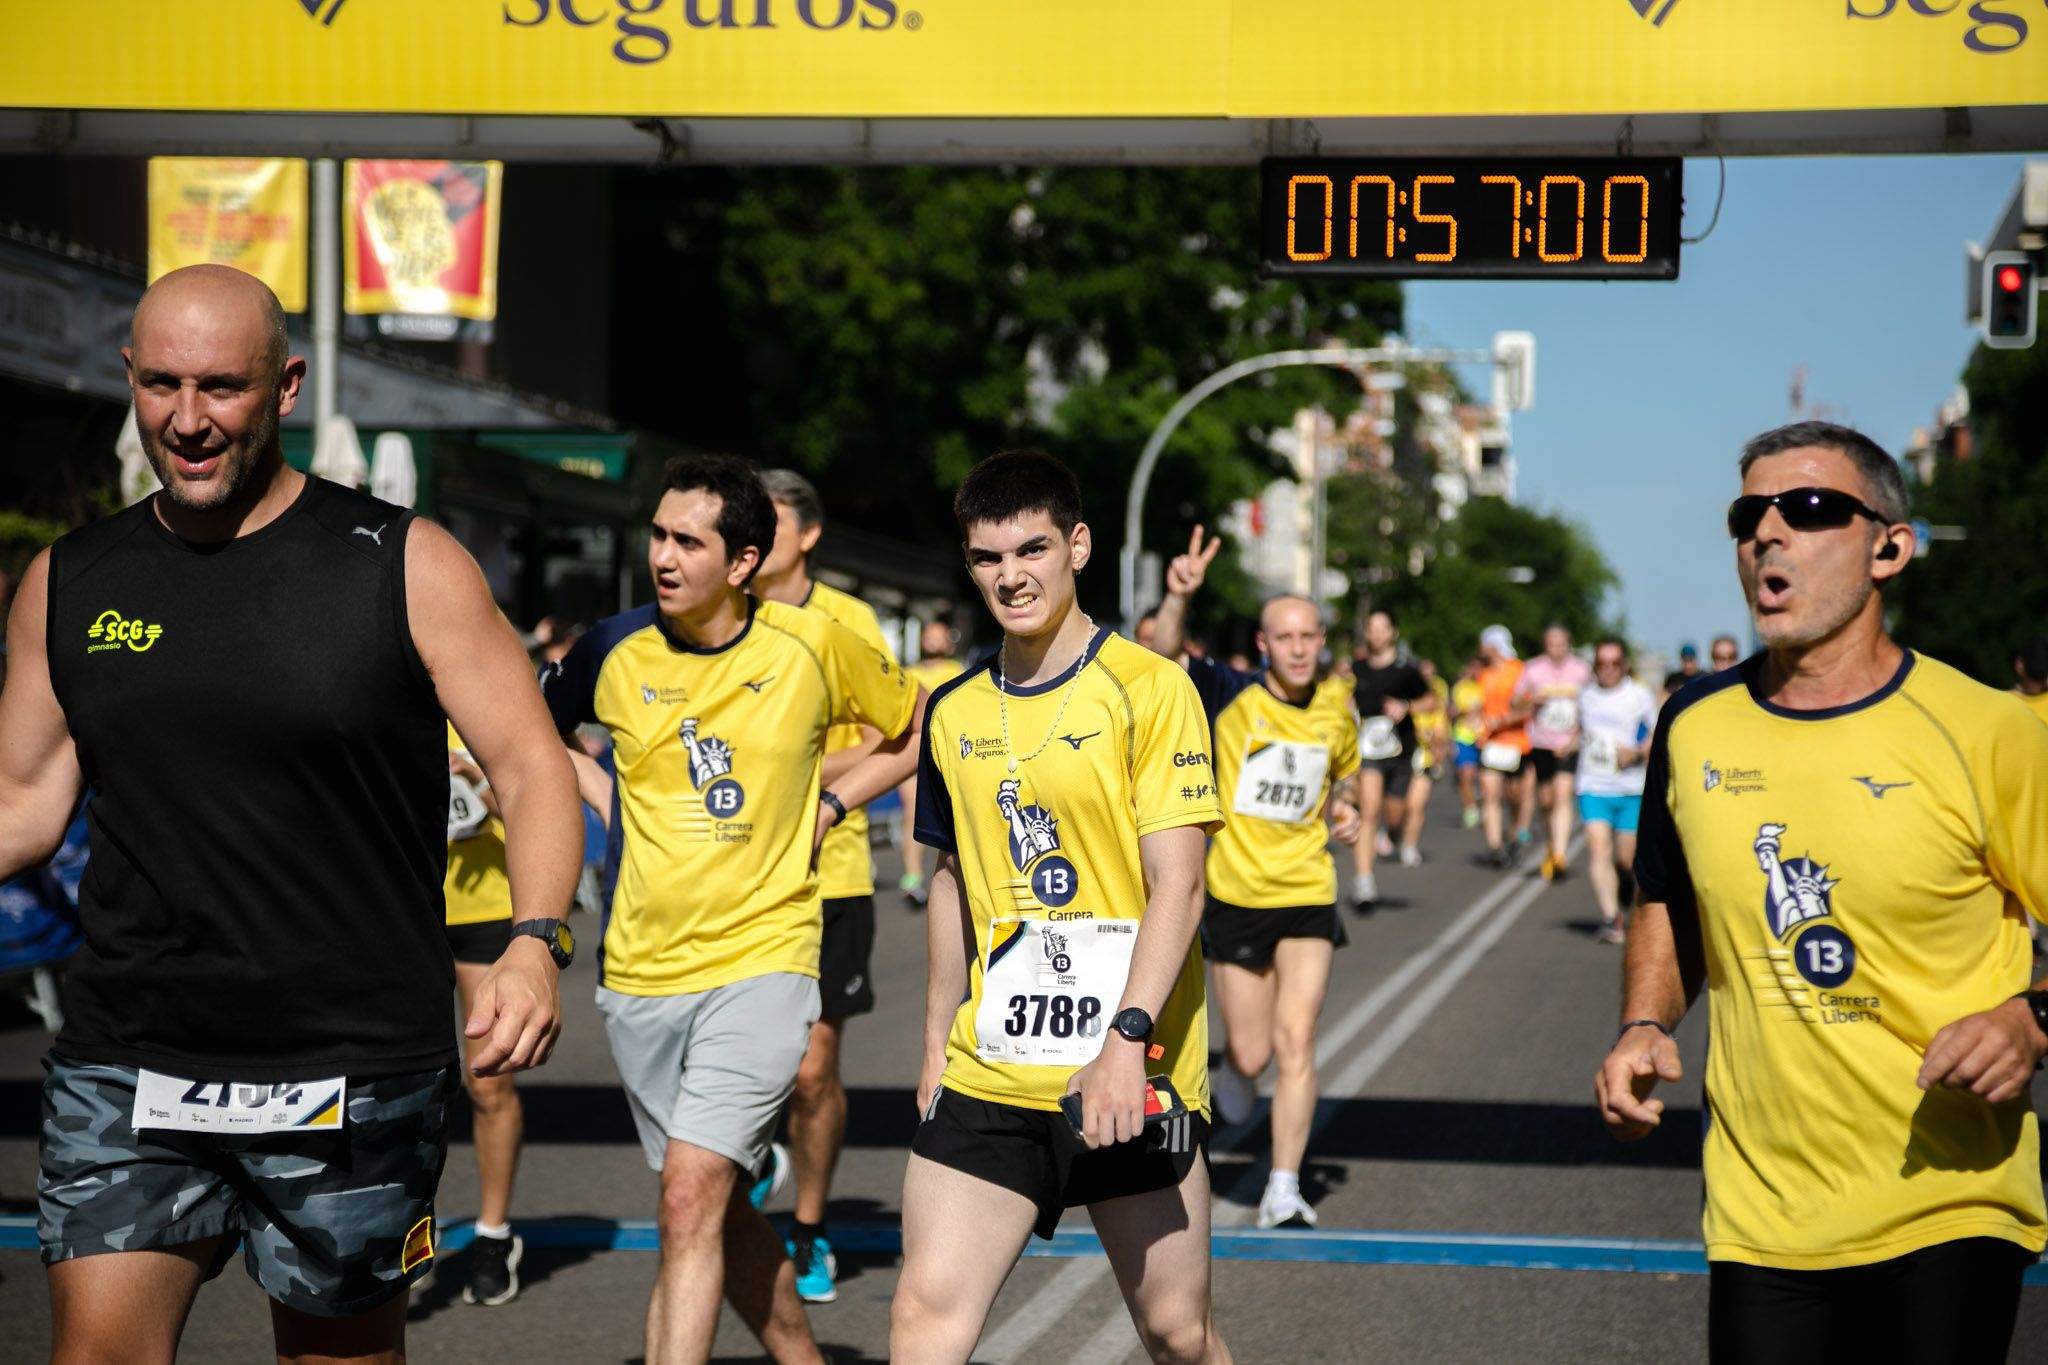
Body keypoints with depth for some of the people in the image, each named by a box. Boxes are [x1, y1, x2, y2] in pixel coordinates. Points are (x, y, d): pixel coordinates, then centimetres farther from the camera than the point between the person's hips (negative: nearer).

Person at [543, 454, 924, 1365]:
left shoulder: (813, 647, -5)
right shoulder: (614, 652, -1)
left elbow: (918, 729, 11)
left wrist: (827, 803, 1)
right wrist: (601, 810, 7)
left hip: (762, 957, -4)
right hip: (639, 971, 4)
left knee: (691, 1197, -18)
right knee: (720, 1213, 14)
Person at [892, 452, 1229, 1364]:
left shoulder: (1148, 689, -6)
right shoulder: (953, 712, 11)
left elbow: (1177, 886, -12)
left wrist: (1127, 1040, -22)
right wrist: (936, 1045, 21)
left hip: (1129, 1080, -4)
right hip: (986, 1078, 4)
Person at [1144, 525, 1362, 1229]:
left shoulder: (1337, 710, 4)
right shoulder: (1231, 695, -8)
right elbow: (1166, 656, -25)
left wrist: (1345, 805, 2)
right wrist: (1179, 597, -44)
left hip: (1308, 896, 2)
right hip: (1235, 897, -2)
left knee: (1296, 1042, -9)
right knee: (1251, 1054, 3)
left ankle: (1283, 1190, -4)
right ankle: (1229, 1082, 39)